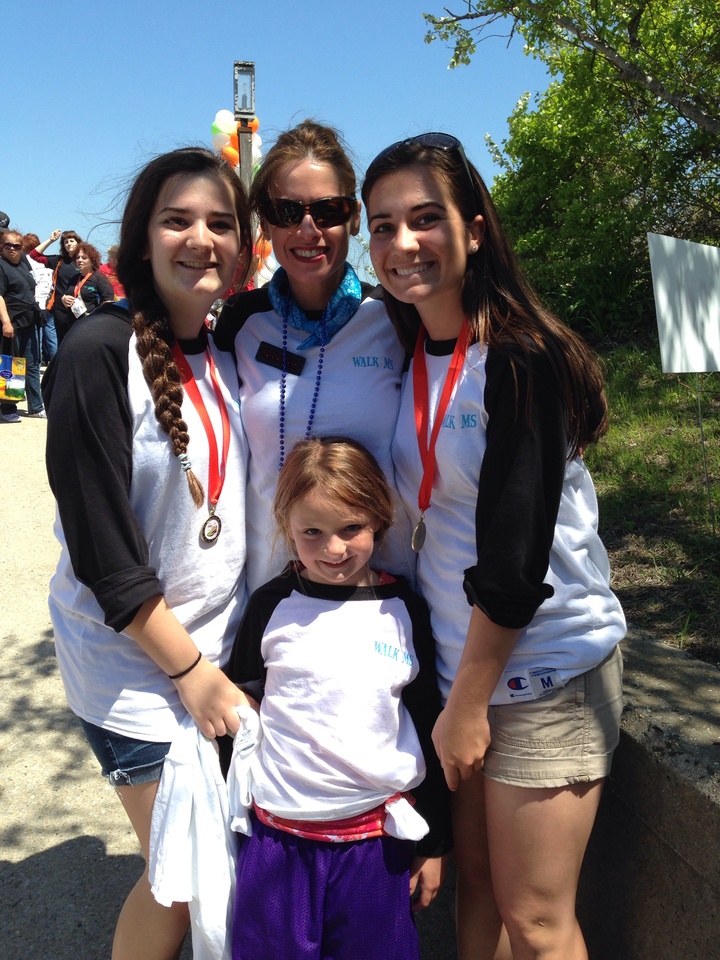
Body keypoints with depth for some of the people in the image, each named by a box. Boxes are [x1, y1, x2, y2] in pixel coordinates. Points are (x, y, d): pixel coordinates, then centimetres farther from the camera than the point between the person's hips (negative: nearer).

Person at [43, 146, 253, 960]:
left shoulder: (227, 357, 4)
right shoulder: (99, 351, -17)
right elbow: (101, 548, -18)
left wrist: (225, 656, 7)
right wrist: (189, 670, -13)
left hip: (222, 645, 6)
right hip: (133, 665, -6)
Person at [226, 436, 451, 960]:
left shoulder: (403, 609, -4)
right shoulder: (272, 606, -5)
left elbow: (429, 729, 4)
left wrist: (434, 843, 8)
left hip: (377, 837, 0)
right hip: (278, 836, 0)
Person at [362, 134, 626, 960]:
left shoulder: (521, 360, -18)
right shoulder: (408, 355, 5)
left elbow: (514, 558, -19)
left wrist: (468, 704, -11)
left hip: (544, 669, -6)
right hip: (457, 660, 6)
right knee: (474, 883, 18)